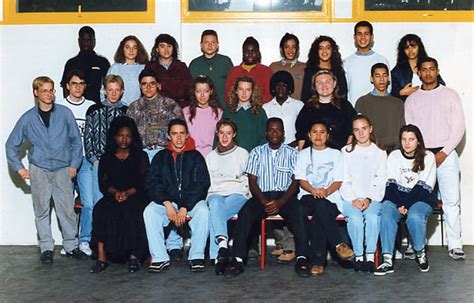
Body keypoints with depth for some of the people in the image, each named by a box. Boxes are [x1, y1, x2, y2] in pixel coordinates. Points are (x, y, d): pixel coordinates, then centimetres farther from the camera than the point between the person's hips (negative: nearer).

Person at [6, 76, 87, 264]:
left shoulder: (65, 113, 1)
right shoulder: (28, 118, 3)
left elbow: (76, 141, 8)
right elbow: (11, 145, 12)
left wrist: (74, 164, 2)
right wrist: (19, 167, 6)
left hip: (62, 169, -1)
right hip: (39, 170, 1)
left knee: (67, 209, -2)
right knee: (42, 210, 4)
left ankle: (71, 246, 11)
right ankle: (46, 248, 14)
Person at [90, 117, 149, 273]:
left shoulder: (141, 156, 14)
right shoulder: (106, 158, 19)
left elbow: (143, 182, 2)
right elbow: (103, 183, 7)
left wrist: (127, 193, -15)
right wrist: (115, 192, -14)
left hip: (135, 197, -2)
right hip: (112, 197, 2)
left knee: (131, 210, -35)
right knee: (101, 210, -30)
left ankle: (134, 256, -32)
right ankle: (102, 256, -34)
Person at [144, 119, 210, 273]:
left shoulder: (195, 156, 8)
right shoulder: (161, 157, 13)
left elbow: (201, 184, -3)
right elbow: (151, 184, 2)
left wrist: (185, 208, -16)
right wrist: (167, 204, -16)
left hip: (191, 201, -1)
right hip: (166, 201, 1)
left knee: (203, 211, -33)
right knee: (149, 212, -28)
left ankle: (196, 256, -20)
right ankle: (160, 258, -23)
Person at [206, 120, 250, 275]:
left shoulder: (242, 154, 17)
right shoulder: (210, 156, 25)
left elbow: (248, 181, 11)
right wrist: (211, 196, 3)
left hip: (238, 194, -2)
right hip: (216, 194, 2)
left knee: (214, 213, -35)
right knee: (216, 203, -39)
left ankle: (217, 256, -42)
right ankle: (222, 242, -55)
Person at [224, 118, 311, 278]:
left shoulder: (292, 153, 10)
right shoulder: (257, 152, 12)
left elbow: (296, 181, 1)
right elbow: (252, 181, 5)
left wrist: (280, 202, -16)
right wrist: (264, 201, -13)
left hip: (285, 196, 0)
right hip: (261, 195, 1)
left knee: (299, 212, -33)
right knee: (245, 212, -30)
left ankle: (302, 259, -31)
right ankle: (237, 260, -29)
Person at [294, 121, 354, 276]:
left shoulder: (335, 154, 17)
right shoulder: (303, 154, 20)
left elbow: (338, 181, 6)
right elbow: (301, 180, 6)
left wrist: (326, 191, -15)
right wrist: (313, 191, -15)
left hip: (330, 198, 0)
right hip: (308, 197, 0)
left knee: (317, 218, -34)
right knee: (320, 205, -37)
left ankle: (318, 261, -34)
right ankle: (339, 244, -35)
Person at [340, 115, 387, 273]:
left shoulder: (380, 153, 15)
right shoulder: (346, 152, 13)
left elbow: (380, 181, 6)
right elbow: (343, 181, 5)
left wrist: (369, 199, -10)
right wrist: (353, 200, -11)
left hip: (372, 198, 0)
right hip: (350, 198, 0)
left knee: (372, 216, -32)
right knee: (355, 217, -31)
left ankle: (370, 257, -26)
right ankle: (358, 257, -22)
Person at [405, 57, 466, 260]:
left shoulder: (450, 95, 7)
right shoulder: (411, 100, 12)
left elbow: (459, 127, 1)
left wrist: (444, 153, -8)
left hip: (446, 155, -1)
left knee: (452, 200, -5)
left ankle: (455, 245, 0)